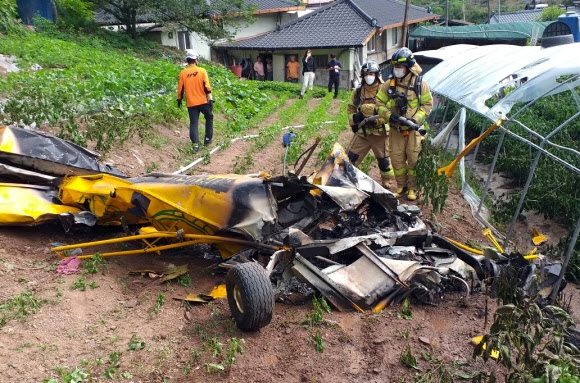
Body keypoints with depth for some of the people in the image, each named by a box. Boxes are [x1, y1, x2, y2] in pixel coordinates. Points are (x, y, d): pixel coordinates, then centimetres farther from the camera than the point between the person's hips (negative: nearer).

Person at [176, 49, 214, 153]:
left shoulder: (182, 73, -1)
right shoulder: (202, 71, -6)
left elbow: (180, 89, 4)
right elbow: (207, 87, -9)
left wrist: (179, 100, 18)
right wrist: (210, 99, -5)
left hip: (191, 103, 1)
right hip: (203, 101, -1)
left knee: (193, 123, 7)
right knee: (209, 117, 21)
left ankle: (195, 144, 1)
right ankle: (207, 139, 20)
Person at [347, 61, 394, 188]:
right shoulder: (358, 91, 7)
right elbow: (350, 108, 19)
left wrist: (377, 119, -24)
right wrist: (353, 121, 6)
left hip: (380, 132, -3)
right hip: (362, 132, 3)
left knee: (384, 160, 8)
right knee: (351, 157, 2)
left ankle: (387, 182, 25)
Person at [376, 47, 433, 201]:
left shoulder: (420, 83, -6)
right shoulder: (389, 84, 0)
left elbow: (427, 104, -3)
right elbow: (379, 103, 2)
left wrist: (415, 119, -16)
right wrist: (389, 115, -15)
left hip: (414, 129, -2)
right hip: (396, 129, 3)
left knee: (414, 159, 0)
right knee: (397, 159, 7)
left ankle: (413, 188, 15)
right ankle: (401, 186, 23)